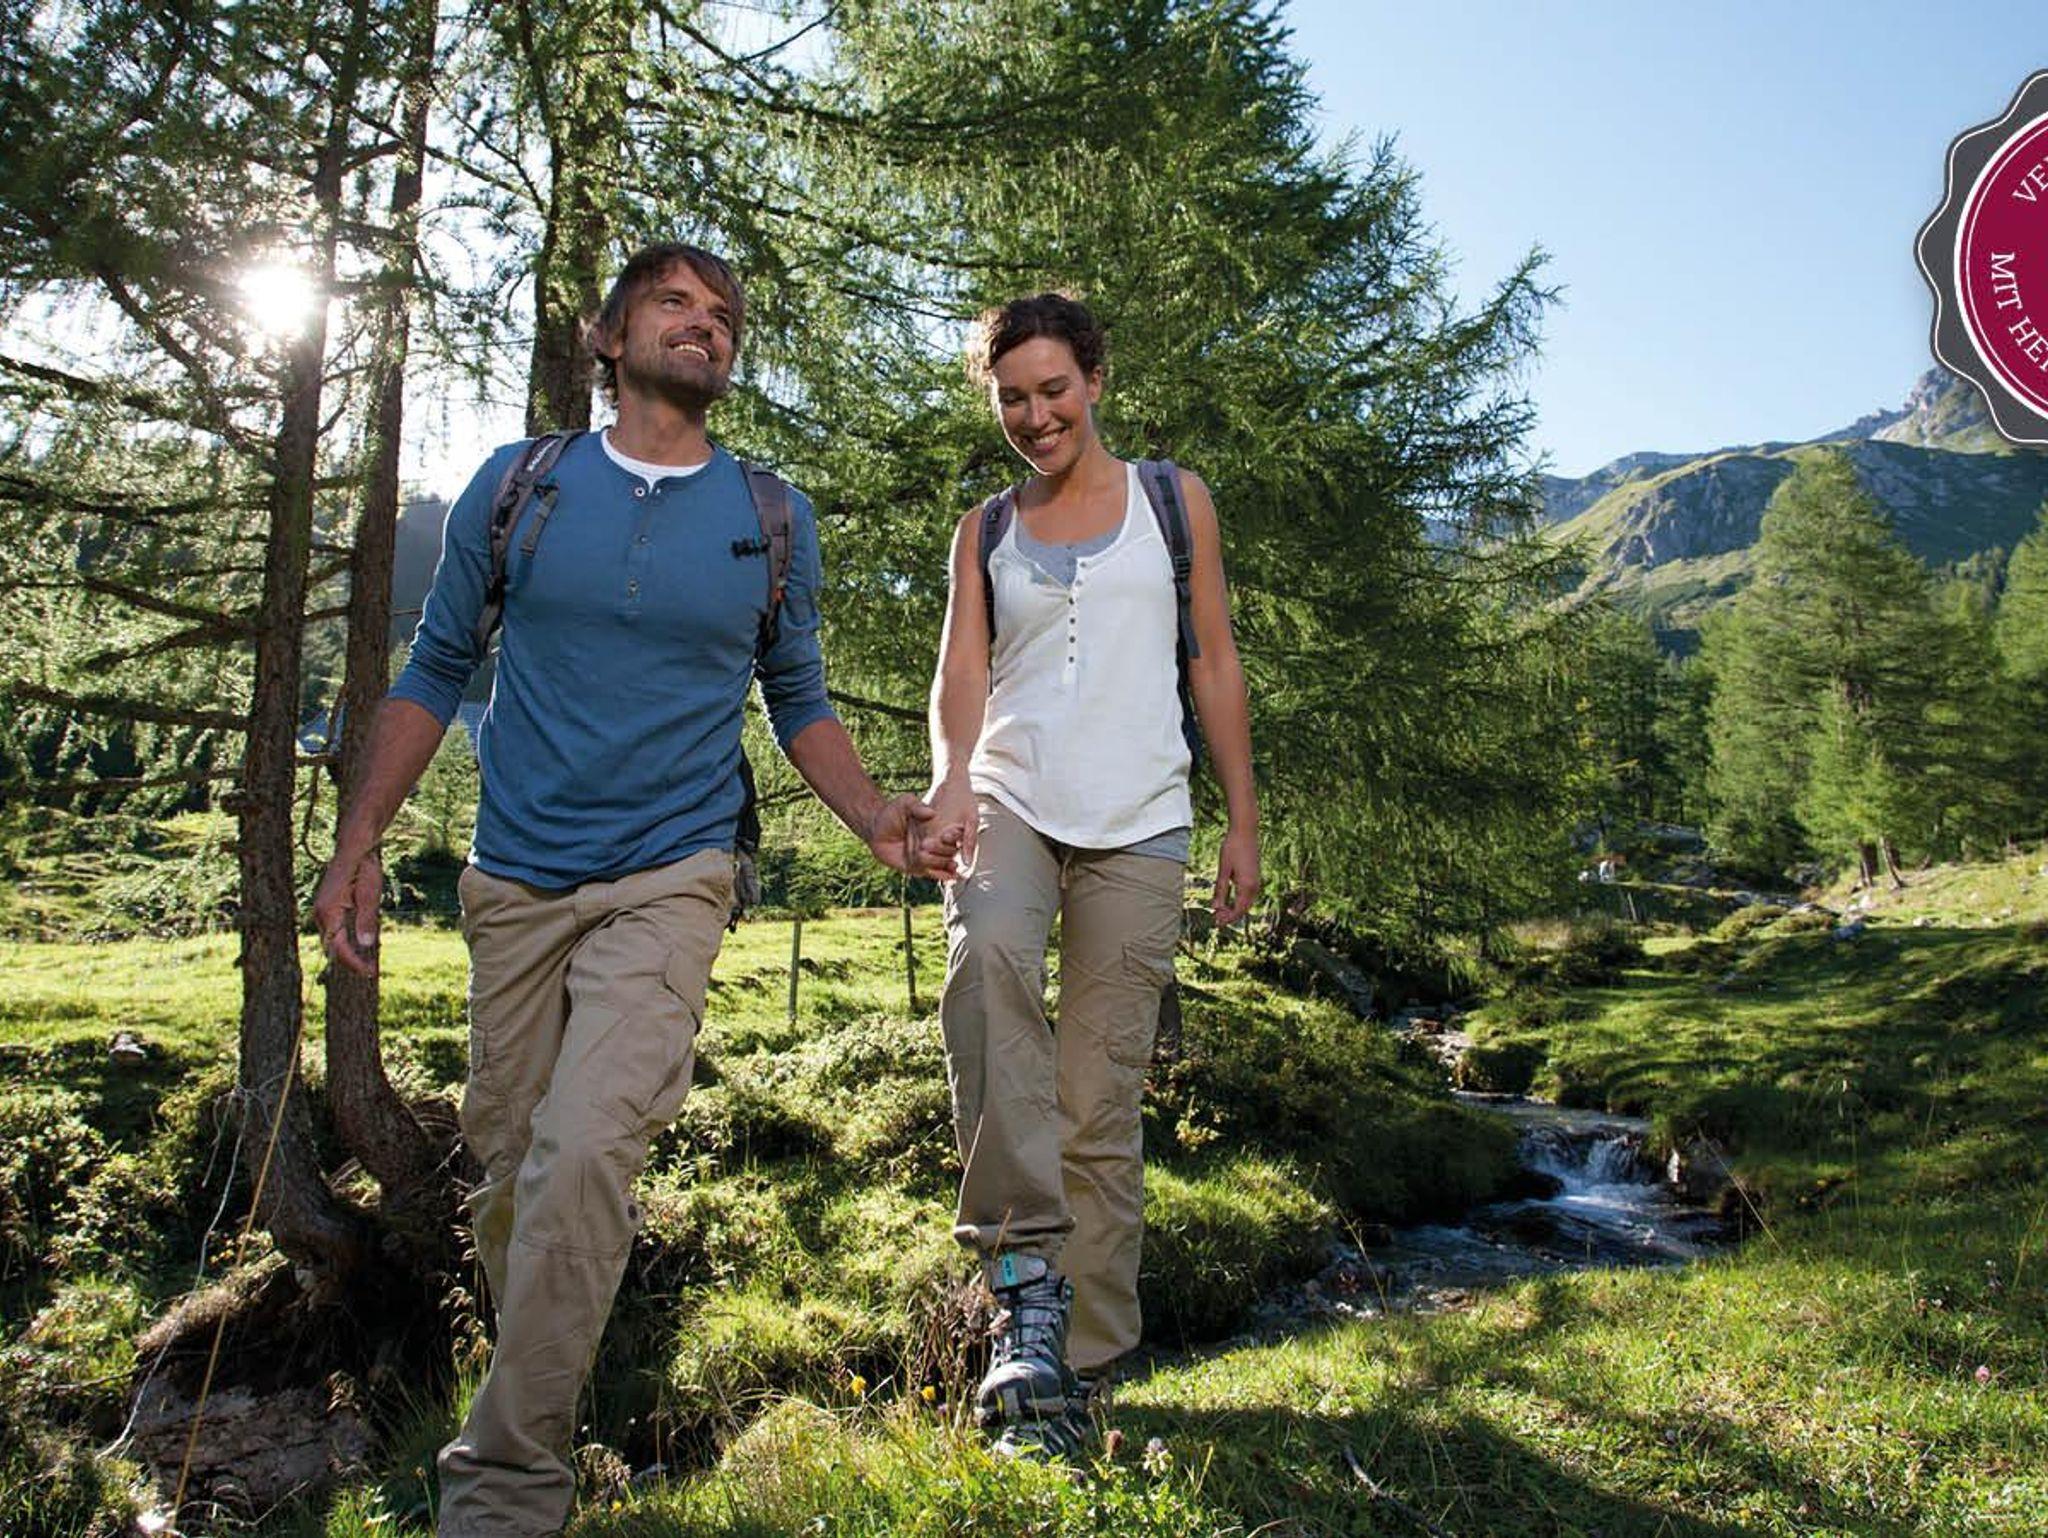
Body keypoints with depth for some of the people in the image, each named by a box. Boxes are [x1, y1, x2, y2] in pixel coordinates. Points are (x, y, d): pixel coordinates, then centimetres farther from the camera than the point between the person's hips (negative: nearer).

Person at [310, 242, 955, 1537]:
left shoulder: (774, 525, 4)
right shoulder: (518, 486, 5)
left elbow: (801, 702, 13)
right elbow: (439, 669, 11)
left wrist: (877, 818, -4)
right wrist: (361, 838, 4)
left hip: (668, 880, -2)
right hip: (516, 880, 2)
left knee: (581, 1159, -19)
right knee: (507, 1170, 10)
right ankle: (541, 1376, 37)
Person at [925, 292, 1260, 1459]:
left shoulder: (1173, 500, 13)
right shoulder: (986, 531, 16)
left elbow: (1215, 665, 11)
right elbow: (963, 671, 4)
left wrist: (1243, 824, 5)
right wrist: (954, 776, -17)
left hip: (1138, 827, -1)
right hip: (1011, 805, 1)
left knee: (1102, 1104, -2)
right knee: (987, 958, -34)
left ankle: (1082, 1361, 10)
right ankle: (1027, 1270, -29)